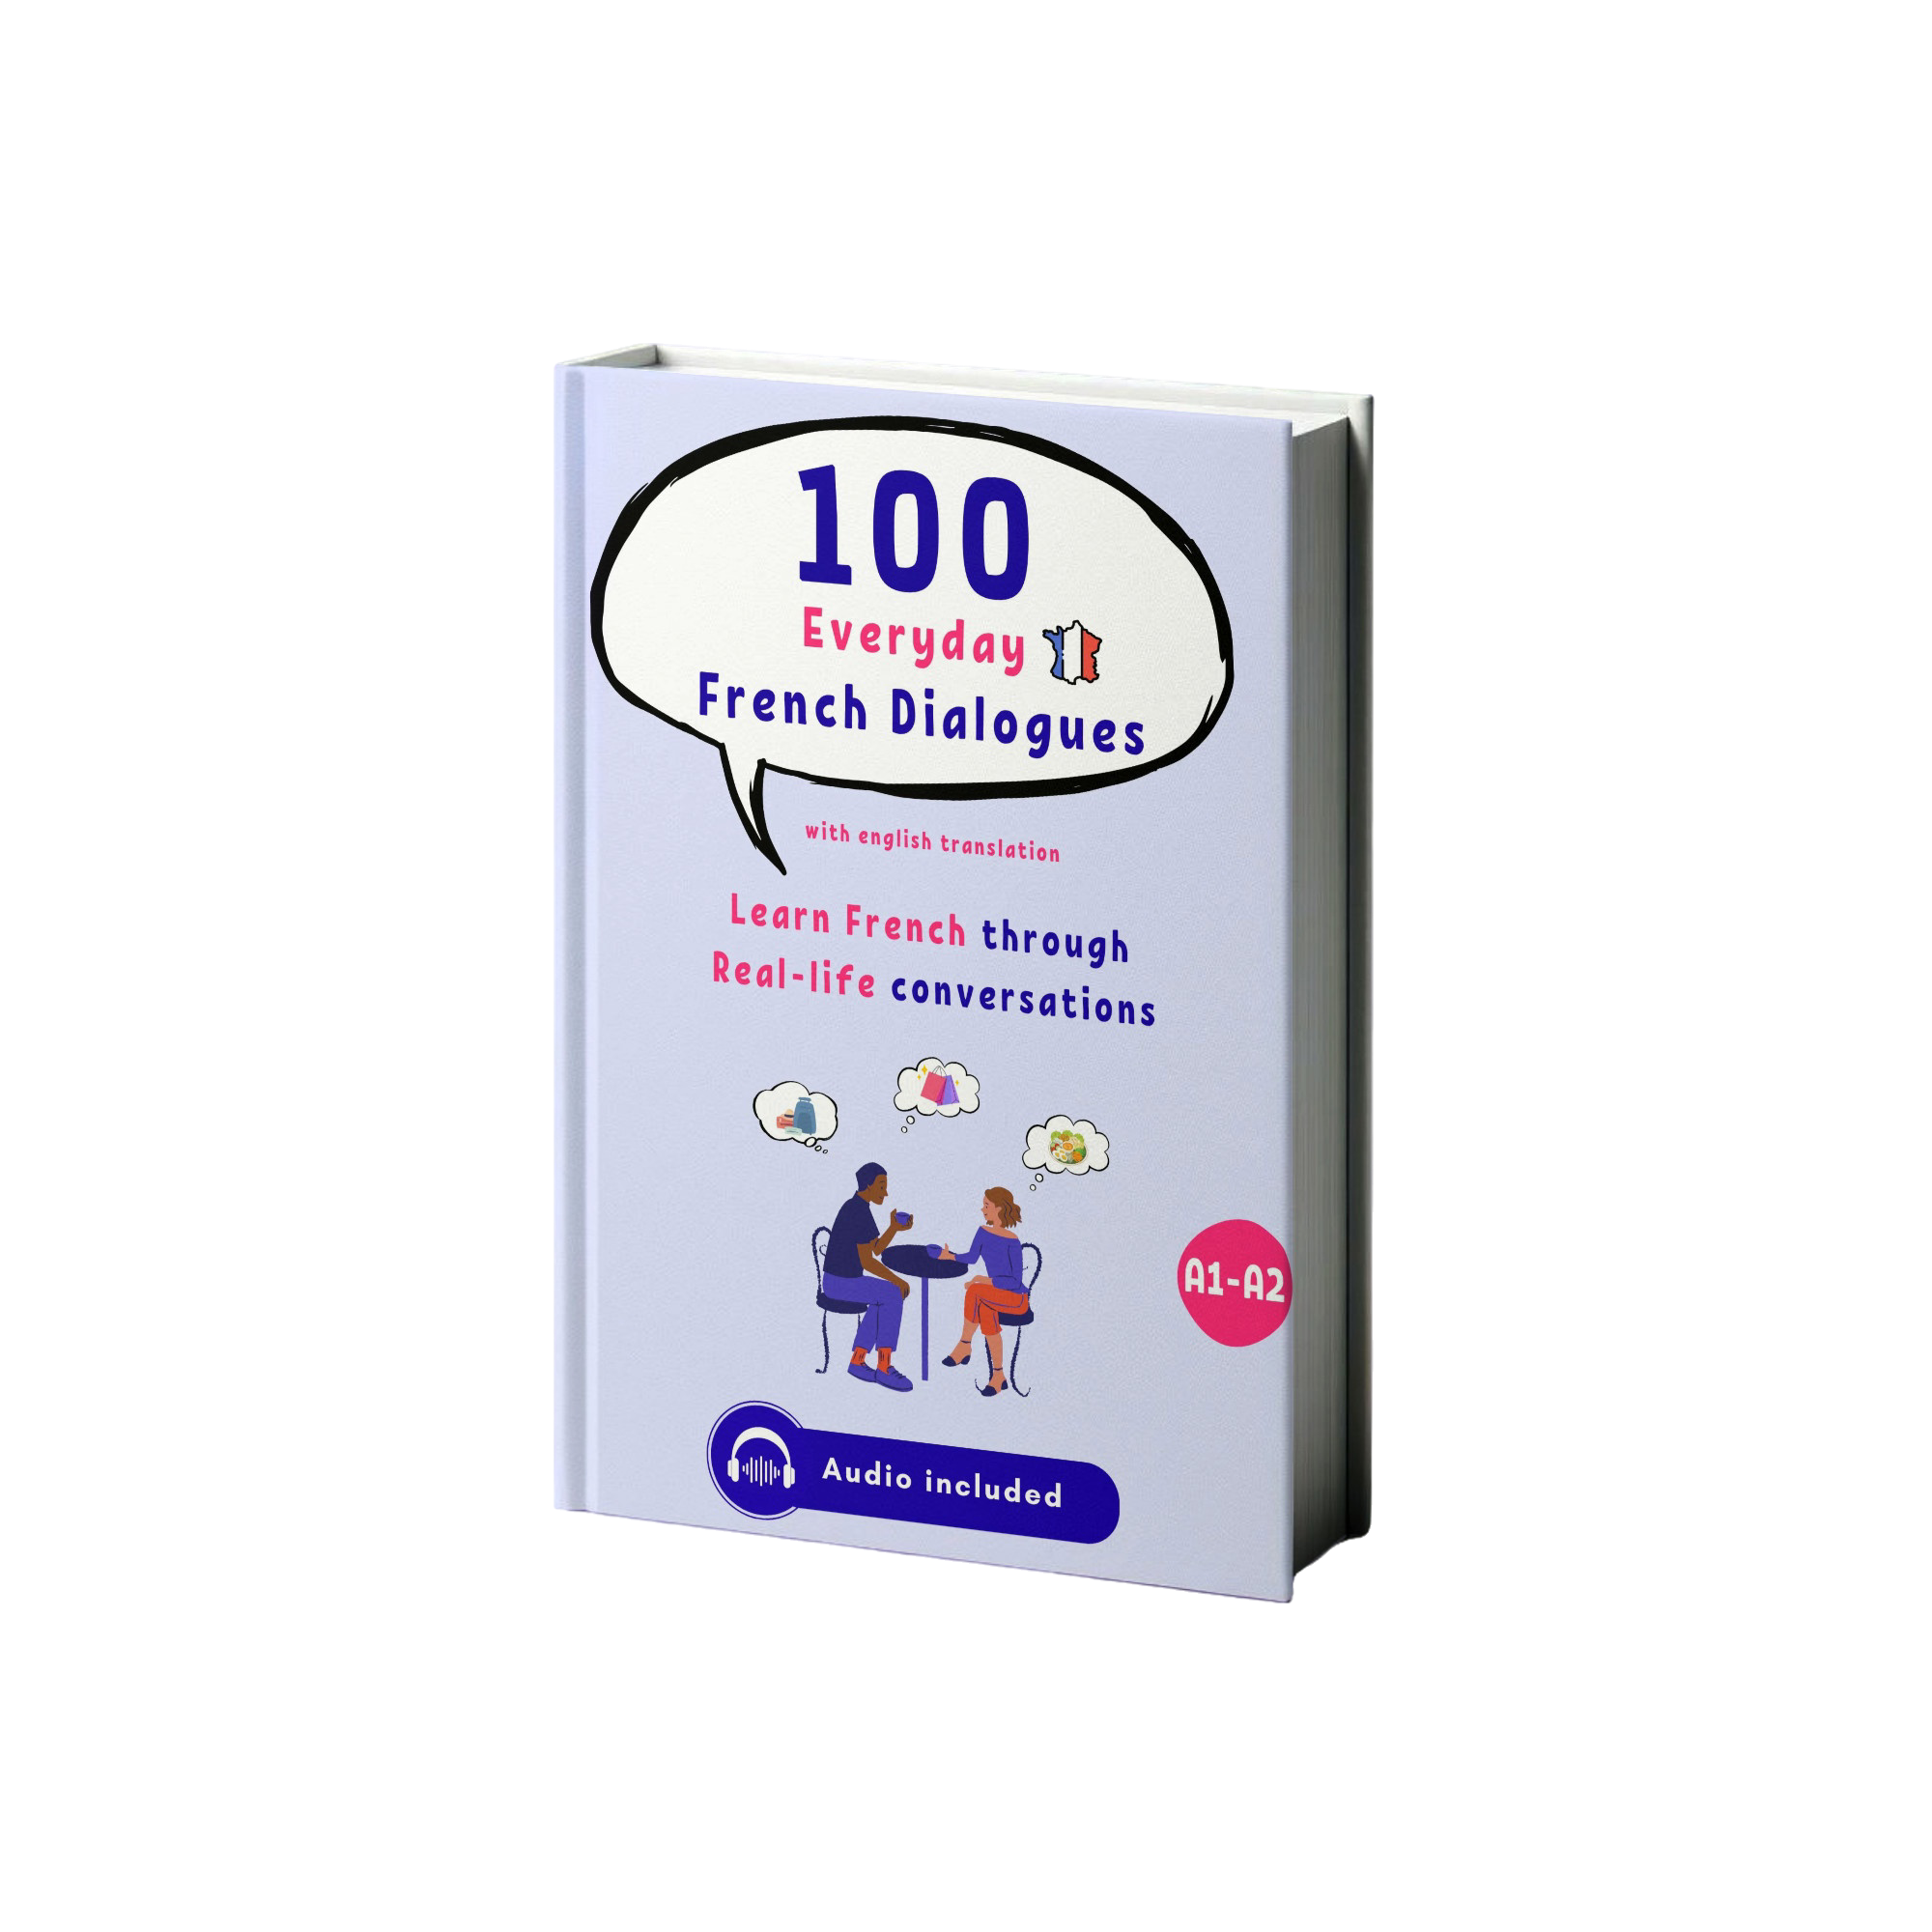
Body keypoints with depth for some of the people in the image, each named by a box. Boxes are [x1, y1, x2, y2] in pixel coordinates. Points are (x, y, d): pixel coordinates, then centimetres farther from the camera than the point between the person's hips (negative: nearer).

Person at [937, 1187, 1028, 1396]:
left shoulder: (1012, 1241, -18)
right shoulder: (984, 1233, 4)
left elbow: (1016, 1280, -19)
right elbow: (972, 1258, 21)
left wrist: (987, 1281, -26)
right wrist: (949, 1256, 6)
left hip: (1016, 1299, -6)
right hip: (997, 1296, 6)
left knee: (974, 1291, -32)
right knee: (986, 1312, -32)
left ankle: (964, 1346, -19)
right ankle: (998, 1376, -25)